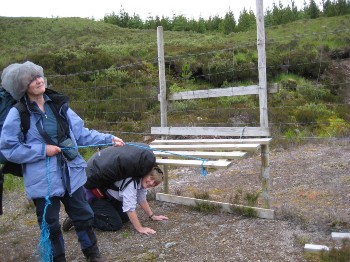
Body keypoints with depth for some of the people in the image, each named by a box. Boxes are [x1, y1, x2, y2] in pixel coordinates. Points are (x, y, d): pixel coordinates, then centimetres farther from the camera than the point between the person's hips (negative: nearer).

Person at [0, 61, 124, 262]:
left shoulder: (59, 105, 2)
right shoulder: (17, 114, -11)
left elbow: (81, 133, 3)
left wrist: (108, 139, -6)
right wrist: (43, 150, -16)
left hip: (71, 174, 4)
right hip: (43, 180, -4)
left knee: (84, 216, 15)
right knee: (50, 224, 11)